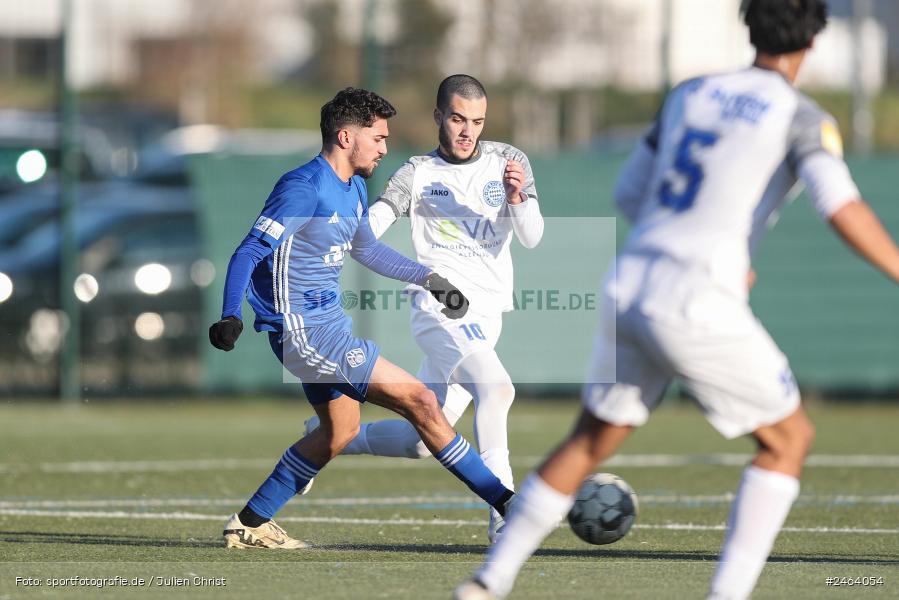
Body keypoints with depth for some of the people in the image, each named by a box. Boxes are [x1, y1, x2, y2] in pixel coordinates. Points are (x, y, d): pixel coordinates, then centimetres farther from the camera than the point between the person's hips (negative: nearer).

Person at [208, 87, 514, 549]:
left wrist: (428, 279, 28)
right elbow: (248, 253, -22)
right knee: (419, 400, -12)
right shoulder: (304, 188, -19)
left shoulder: (354, 189, 11)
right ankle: (504, 502, -7)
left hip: (328, 324, 11)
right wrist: (230, 317, -35)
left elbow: (365, 249, 29)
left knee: (340, 430, 22)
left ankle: (250, 524, 29)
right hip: (304, 332, -11)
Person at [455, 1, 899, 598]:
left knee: (592, 440, 24)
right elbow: (843, 208, -20)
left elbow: (630, 193, 25)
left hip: (629, 289, 6)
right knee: (789, 437, 12)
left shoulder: (690, 95, 17)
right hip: (697, 308, -6)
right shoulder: (802, 116, -3)